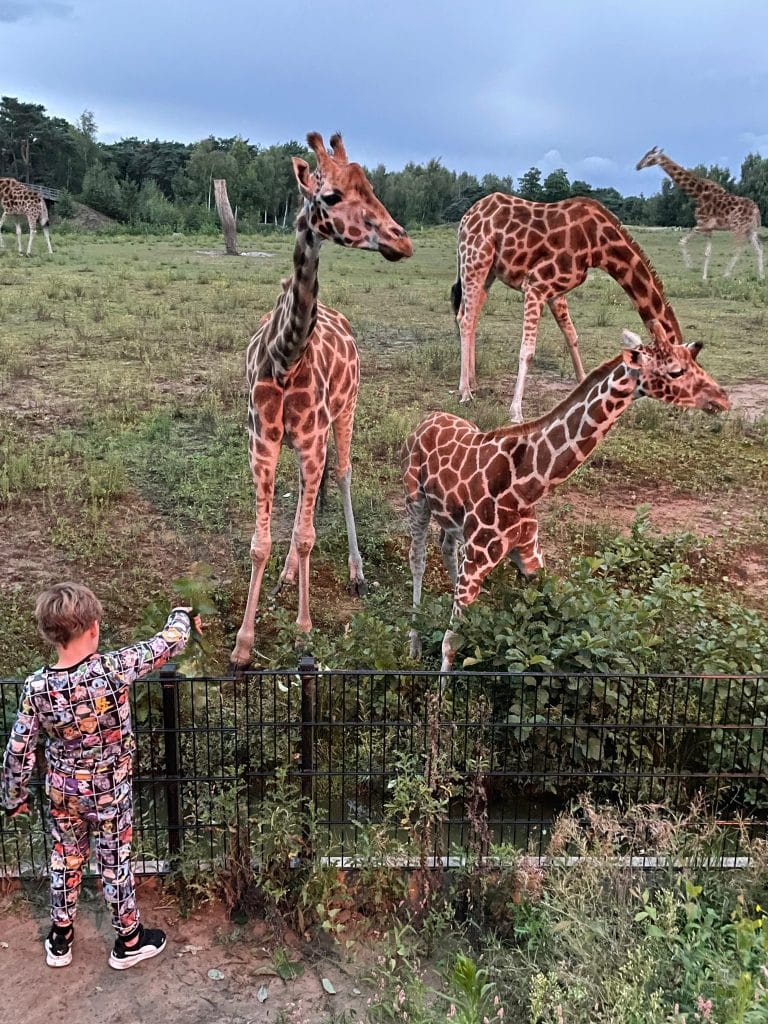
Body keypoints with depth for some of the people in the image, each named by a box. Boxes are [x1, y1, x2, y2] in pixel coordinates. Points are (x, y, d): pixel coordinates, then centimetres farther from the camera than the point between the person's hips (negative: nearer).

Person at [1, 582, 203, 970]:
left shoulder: (36, 686, -19)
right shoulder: (112, 669, -29)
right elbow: (169, 643, -17)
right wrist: (183, 614, 4)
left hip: (62, 792, 3)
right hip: (110, 791, -3)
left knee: (65, 861, 23)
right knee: (115, 863, 15)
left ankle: (60, 940, 42)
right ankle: (128, 940, 35)